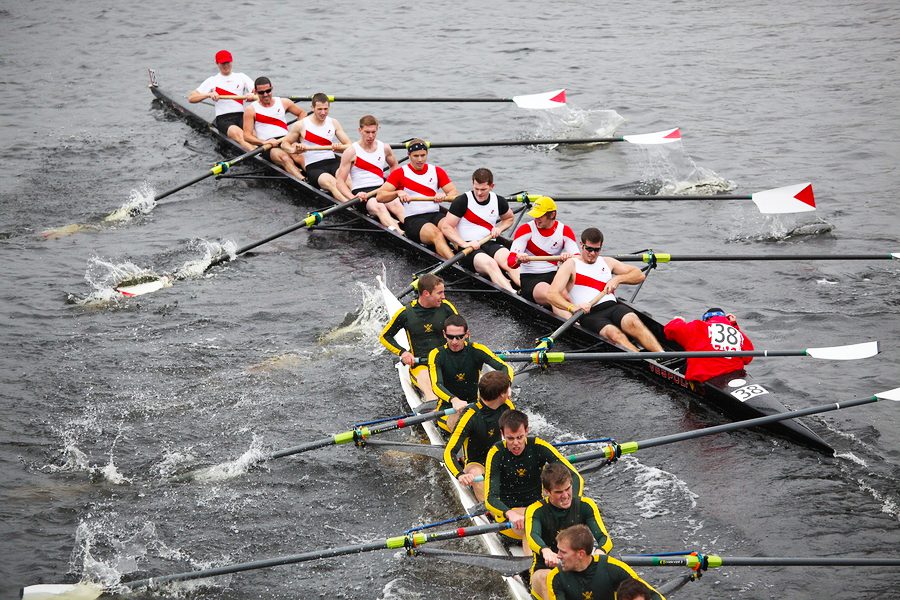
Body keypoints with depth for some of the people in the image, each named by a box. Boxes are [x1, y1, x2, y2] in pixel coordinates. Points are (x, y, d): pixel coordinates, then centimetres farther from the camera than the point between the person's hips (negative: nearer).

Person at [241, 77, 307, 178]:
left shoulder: (283, 103, 16)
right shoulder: (251, 110, 6)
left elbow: (302, 113, 28)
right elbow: (247, 136, 0)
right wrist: (263, 142, -17)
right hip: (267, 146, -3)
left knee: (297, 154, -34)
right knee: (283, 157, -36)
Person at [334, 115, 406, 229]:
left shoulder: (384, 148, 11)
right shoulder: (351, 152, -3)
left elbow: (395, 166, 32)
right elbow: (340, 181, -5)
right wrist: (353, 197, -22)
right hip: (361, 193, -4)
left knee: (395, 204, -31)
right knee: (378, 207, -37)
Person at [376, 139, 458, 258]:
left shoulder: (437, 171, 16)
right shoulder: (400, 173, 7)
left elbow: (454, 193, 7)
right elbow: (380, 197, 0)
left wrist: (444, 196, -16)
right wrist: (397, 193, -19)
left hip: (436, 215, 3)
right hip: (412, 219, -3)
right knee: (436, 234, -35)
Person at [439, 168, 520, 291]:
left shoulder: (499, 201, 10)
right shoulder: (462, 201, -5)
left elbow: (509, 218, 31)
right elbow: (446, 227, -7)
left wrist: (499, 229, 8)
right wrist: (464, 244, -19)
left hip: (490, 244, 4)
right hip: (467, 248, -4)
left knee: (508, 260, -31)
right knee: (489, 263, -36)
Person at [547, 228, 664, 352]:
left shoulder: (608, 262, 23)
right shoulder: (571, 265, 7)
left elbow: (639, 275, 21)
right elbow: (551, 294, -7)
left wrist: (618, 279, 2)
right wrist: (572, 307, -25)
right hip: (589, 315, -4)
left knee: (632, 322, -31)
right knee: (613, 333, -35)